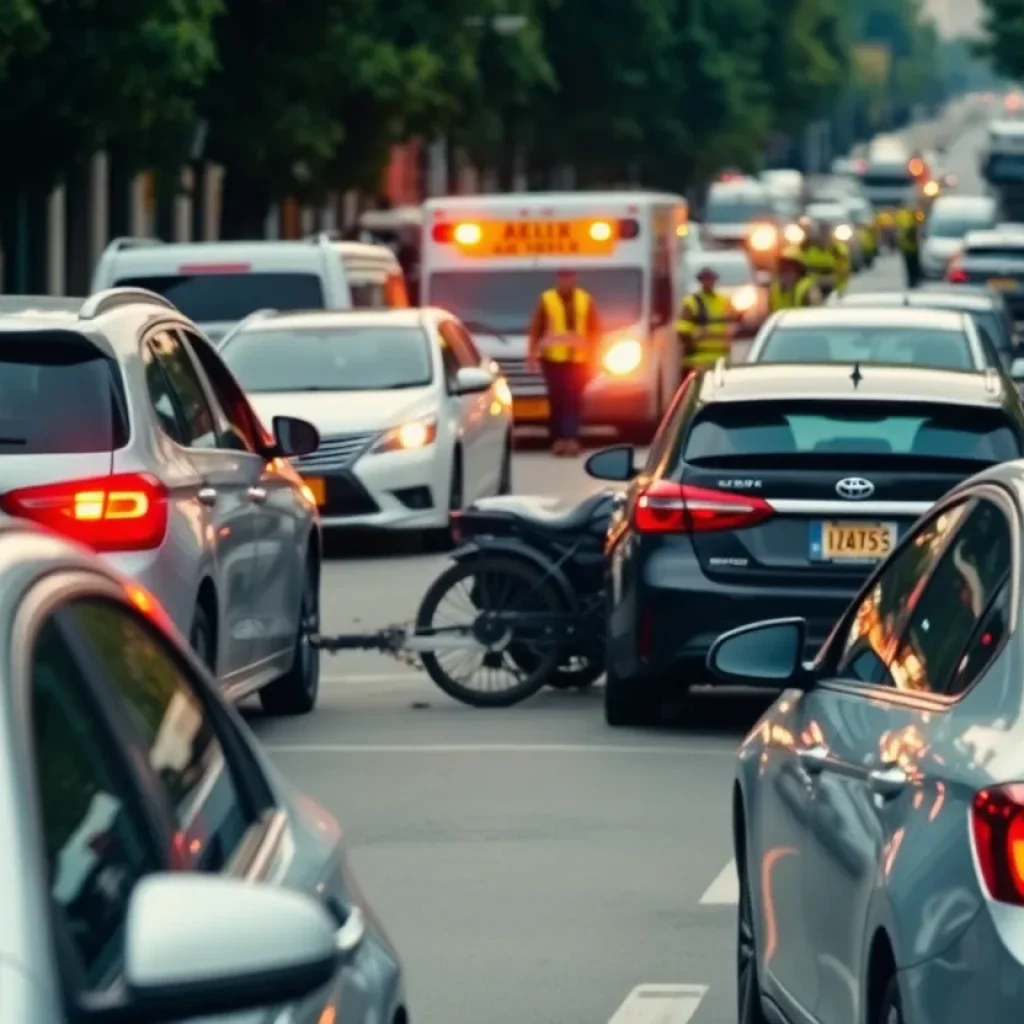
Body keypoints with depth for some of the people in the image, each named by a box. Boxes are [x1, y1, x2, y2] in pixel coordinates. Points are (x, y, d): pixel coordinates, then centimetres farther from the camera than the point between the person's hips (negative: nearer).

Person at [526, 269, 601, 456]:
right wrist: (532, 355, -3)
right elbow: (535, 330, 3)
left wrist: (592, 356, 7)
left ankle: (572, 438, -12)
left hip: (578, 360, 1)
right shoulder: (546, 300, 2)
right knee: (557, 399, 0)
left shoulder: (586, 301, 8)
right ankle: (559, 439, 5)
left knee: (574, 400, -7)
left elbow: (595, 330, 12)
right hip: (553, 359, -1)